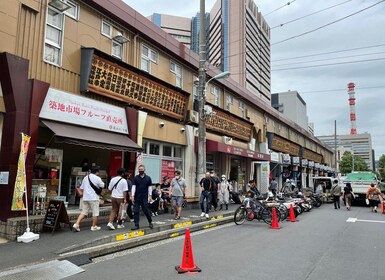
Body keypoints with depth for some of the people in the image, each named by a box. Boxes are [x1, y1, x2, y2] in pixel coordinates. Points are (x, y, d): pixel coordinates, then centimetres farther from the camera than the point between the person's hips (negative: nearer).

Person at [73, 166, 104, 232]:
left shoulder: (85, 178, 10)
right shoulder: (97, 178, -9)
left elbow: (81, 188, 13)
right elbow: (102, 186, 3)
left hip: (85, 198, 6)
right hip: (94, 198, -6)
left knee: (83, 212, 12)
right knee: (95, 213, 6)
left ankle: (76, 224, 0)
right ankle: (94, 226, 13)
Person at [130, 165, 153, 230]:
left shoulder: (148, 178, 2)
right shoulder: (136, 178, 2)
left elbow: (150, 187, 5)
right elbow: (133, 187, -1)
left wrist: (149, 196, 0)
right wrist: (132, 195, -9)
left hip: (144, 198, -1)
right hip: (137, 198, 1)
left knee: (146, 210, 5)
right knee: (136, 211, 1)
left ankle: (150, 222, 28)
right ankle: (136, 225, 9)